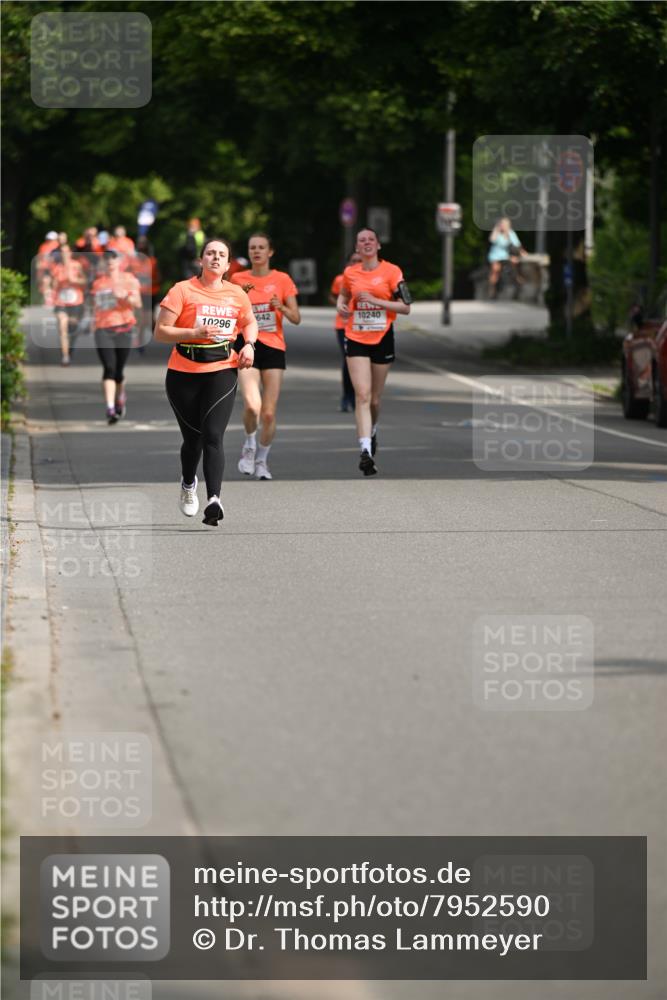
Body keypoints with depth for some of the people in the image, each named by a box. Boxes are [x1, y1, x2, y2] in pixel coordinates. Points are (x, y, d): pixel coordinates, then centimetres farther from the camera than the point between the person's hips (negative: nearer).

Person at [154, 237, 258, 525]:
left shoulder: (237, 294, 7)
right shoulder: (183, 290, -4)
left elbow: (250, 322, 26)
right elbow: (160, 332, -7)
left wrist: (249, 344, 6)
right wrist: (195, 333, -20)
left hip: (222, 371, 1)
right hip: (183, 374, -1)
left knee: (213, 436, -15)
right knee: (193, 437, 9)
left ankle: (213, 499, -25)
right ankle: (188, 484, 41)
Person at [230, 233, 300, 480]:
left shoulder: (282, 280, 4)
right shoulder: (238, 279, 6)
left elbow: (296, 318, 3)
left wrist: (281, 307, -17)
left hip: (273, 348, 1)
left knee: (269, 413, -1)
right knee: (252, 405, -22)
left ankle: (261, 460, 19)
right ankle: (249, 445, 6)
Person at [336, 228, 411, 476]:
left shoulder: (391, 271, -4)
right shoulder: (350, 273, 4)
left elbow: (405, 307, -6)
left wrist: (376, 301, -16)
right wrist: (341, 306, 1)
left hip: (382, 339, 0)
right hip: (356, 340, 0)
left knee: (374, 399, 11)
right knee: (362, 395, -14)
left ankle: (372, 431, 43)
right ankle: (366, 451, -22)